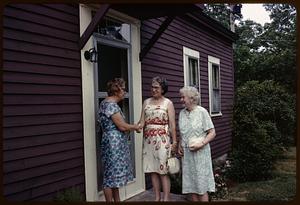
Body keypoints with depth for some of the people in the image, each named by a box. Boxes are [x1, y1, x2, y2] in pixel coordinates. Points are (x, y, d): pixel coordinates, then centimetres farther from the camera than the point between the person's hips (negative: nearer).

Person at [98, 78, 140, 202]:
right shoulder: (111, 104, -17)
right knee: (111, 174, -1)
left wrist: (132, 127, 14)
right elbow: (122, 126, -18)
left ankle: (117, 200, 25)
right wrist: (134, 127, -1)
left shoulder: (108, 103, 14)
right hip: (113, 144, -10)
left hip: (116, 144, 10)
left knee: (114, 174, 15)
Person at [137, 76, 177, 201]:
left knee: (163, 170, -2)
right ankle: (157, 197, 20)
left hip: (162, 139, -4)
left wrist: (174, 141, -7)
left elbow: (172, 124, -3)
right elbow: (142, 121, 5)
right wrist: (138, 126, -17)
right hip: (148, 139, 4)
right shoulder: (146, 102, 10)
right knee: (152, 170, 8)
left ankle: (166, 198, 7)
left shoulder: (168, 103, 0)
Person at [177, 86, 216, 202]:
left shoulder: (202, 112, -9)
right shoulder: (182, 113, 7)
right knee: (190, 183, 11)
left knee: (201, 183, 2)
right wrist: (180, 146, 4)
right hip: (186, 153, 5)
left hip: (200, 152, -5)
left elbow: (212, 133, -9)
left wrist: (201, 144, -20)